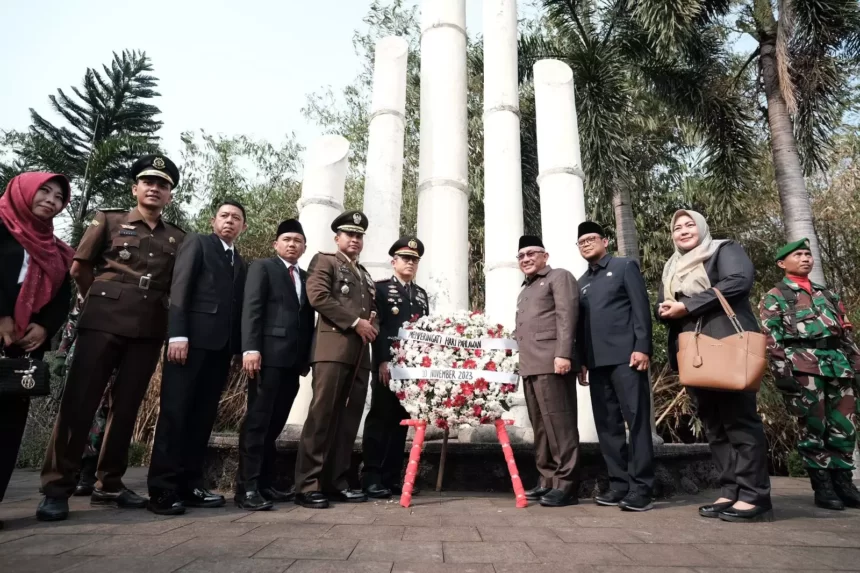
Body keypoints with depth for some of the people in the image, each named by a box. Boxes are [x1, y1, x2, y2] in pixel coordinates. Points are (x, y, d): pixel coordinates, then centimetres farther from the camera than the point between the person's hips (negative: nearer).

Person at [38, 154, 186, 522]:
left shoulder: (177, 239, 12)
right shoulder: (108, 220, 9)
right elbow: (79, 269, 9)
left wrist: (163, 314, 7)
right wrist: (102, 301, 11)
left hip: (149, 330, 2)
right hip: (104, 322, -2)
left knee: (126, 407, 6)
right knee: (79, 402, -4)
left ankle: (109, 484, 16)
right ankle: (57, 487, 4)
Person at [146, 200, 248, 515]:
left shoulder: (240, 262, 22)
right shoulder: (197, 242, 6)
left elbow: (237, 306, 15)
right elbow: (179, 288, -5)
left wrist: (238, 347, 5)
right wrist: (177, 335, -16)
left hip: (222, 345, 5)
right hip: (192, 338, -5)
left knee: (203, 416, 5)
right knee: (175, 412, -5)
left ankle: (190, 486, 11)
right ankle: (161, 489, 0)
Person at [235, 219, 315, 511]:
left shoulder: (306, 277, 21)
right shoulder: (262, 267, 6)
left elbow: (308, 319, 16)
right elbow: (251, 308, -6)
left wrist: (306, 358, 8)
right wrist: (251, 348, -17)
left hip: (293, 359, 6)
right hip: (268, 355, -5)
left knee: (274, 424, 8)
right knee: (257, 421, -5)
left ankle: (265, 484, 14)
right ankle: (247, 487, -1)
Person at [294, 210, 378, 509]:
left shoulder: (365, 274, 28)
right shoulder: (324, 261, 8)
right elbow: (318, 296, -9)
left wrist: (371, 325, 6)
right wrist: (356, 322, -10)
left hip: (360, 353, 7)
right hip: (333, 348, -7)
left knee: (349, 418, 4)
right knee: (322, 416, -8)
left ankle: (336, 481, 10)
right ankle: (308, 485, -3)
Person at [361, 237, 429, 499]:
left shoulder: (421, 294, 20)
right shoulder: (380, 288, 4)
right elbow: (376, 326, -7)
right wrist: (383, 361, -16)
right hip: (387, 364, -5)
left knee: (401, 421, 6)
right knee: (380, 418, -3)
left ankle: (392, 477, 12)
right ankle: (372, 477, 3)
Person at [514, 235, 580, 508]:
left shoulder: (559, 277, 5)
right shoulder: (524, 291, 30)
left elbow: (566, 315, -9)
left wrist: (563, 354, -19)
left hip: (552, 363, -8)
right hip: (530, 366, 8)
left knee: (559, 423, -7)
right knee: (540, 426, 9)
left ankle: (566, 484, -1)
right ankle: (548, 481, 15)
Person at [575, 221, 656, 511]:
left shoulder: (625, 266, 8)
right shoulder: (582, 282, 22)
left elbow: (641, 307, -2)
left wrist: (642, 347, -13)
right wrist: (582, 361, 11)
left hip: (626, 355, -5)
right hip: (597, 362, 5)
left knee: (636, 420, -5)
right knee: (607, 425, 4)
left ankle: (640, 488, -1)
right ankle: (619, 485, 10)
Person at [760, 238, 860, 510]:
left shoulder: (828, 294, 24)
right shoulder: (775, 297, 7)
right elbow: (772, 338, -3)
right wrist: (781, 371, -12)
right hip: (804, 366, -5)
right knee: (813, 429, -2)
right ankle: (822, 486, 7)